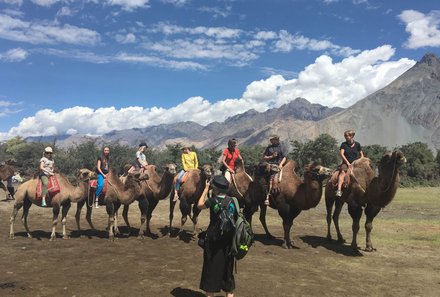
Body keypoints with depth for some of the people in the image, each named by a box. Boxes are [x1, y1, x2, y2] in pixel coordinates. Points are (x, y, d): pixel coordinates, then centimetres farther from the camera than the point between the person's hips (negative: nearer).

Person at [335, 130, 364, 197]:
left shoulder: (357, 144, 9)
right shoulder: (343, 144, 5)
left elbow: (361, 155, 16)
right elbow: (341, 154, -3)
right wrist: (347, 162, -11)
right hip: (346, 162, -2)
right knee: (342, 172, -31)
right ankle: (339, 190, -43)